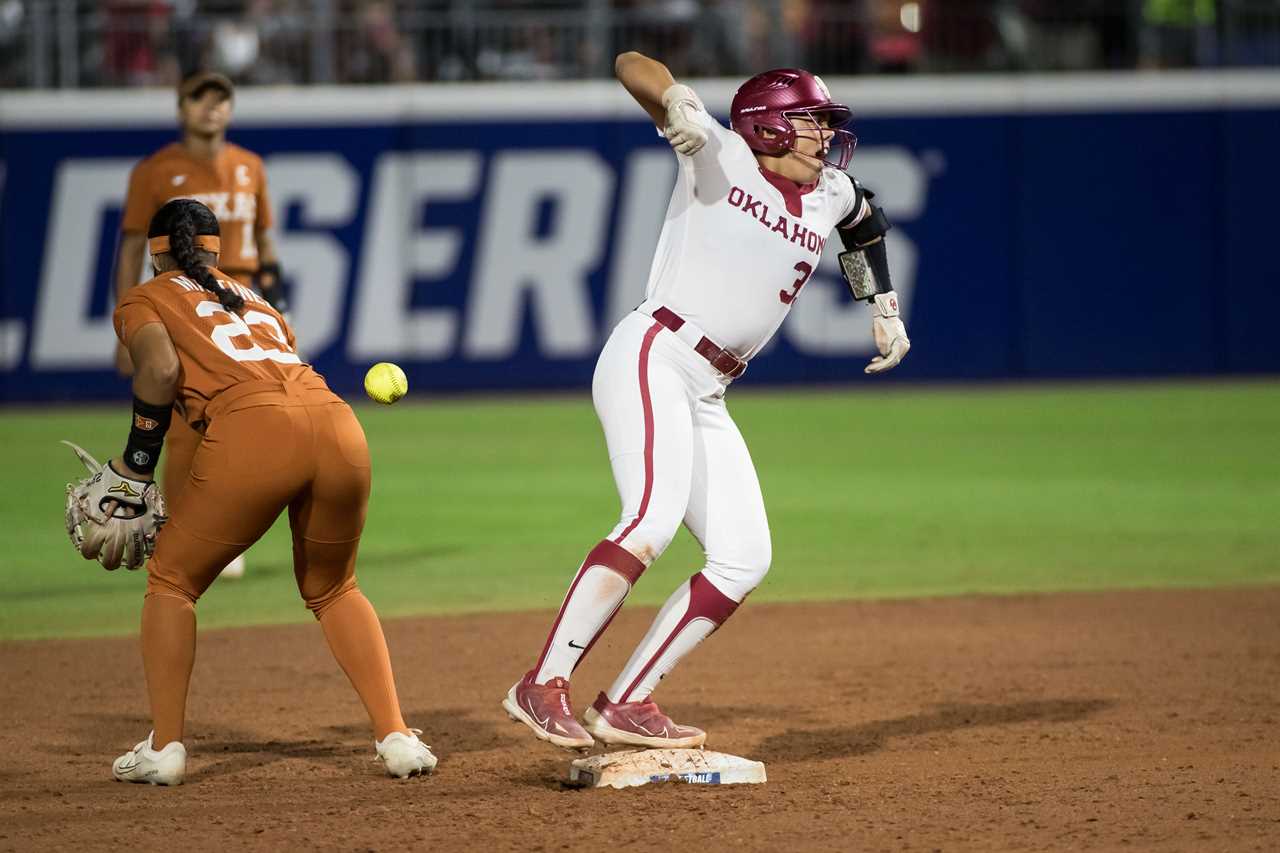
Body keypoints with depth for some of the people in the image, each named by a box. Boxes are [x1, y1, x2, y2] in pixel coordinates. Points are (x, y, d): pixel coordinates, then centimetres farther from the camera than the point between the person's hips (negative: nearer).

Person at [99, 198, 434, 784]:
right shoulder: (252, 298, 37)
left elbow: (161, 368, 0)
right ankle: (396, 737, 15)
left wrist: (133, 467, 5)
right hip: (339, 426, 5)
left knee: (172, 581, 16)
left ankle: (164, 748, 10)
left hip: (253, 429, -5)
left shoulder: (141, 303, 20)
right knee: (331, 588, 26)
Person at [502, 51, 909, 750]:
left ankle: (624, 706, 1)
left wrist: (883, 306, 33)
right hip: (651, 359, -8)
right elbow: (631, 64, -10)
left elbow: (866, 221, 41)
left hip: (707, 397, 8)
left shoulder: (831, 195, 16)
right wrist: (675, 101, -30)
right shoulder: (722, 157, -2)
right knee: (654, 518, -28)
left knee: (744, 559, 0)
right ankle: (543, 686, -29)